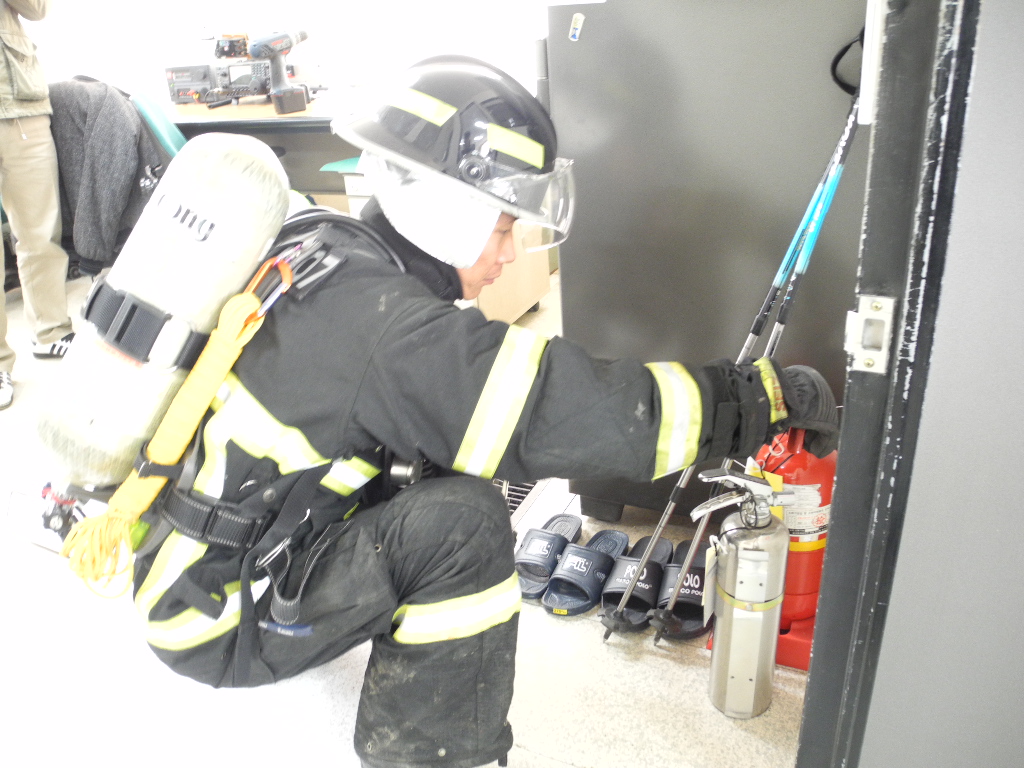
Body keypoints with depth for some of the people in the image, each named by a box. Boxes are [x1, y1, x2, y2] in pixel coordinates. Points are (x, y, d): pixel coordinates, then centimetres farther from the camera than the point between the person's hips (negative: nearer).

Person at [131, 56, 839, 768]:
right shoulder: (384, 325, -29)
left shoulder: (317, 246, -1)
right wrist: (768, 395, -20)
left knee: (442, 471, 10)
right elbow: (580, 411, -31)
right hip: (221, 622, -8)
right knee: (460, 520, -25)